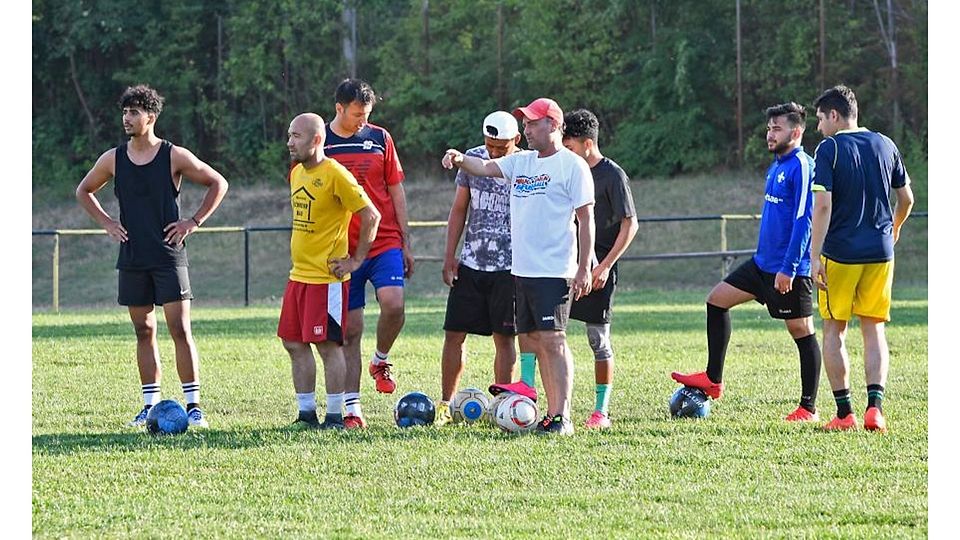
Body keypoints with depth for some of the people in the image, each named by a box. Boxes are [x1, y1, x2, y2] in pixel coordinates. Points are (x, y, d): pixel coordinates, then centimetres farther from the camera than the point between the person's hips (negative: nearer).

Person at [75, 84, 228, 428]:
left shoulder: (174, 157, -4)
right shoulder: (112, 160, 5)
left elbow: (218, 184, 4)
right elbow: (84, 191, 22)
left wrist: (194, 222, -3)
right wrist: (107, 223, 9)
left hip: (169, 255, -4)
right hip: (132, 258, 4)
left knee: (180, 328, -8)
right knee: (144, 331, 7)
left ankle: (193, 405, -6)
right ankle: (150, 405, 12)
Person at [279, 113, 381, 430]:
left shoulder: (335, 174, -14)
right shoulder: (296, 173, 12)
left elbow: (371, 216, -14)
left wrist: (356, 260, -11)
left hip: (327, 277, -9)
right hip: (299, 274, 9)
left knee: (328, 345, -5)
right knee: (294, 343, 8)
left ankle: (334, 417, 2)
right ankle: (307, 413, 16)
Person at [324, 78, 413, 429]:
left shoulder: (379, 139, 6)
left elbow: (396, 191, 12)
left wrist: (406, 243, 9)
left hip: (385, 242, 1)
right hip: (340, 251, -1)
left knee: (393, 304, -22)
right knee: (350, 330, -1)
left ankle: (381, 361, 8)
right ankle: (352, 408, 3)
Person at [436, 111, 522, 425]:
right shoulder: (473, 160, 4)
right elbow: (459, 210, 11)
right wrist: (449, 256, 5)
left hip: (509, 268, -4)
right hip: (470, 265, 4)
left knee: (504, 338, 1)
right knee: (454, 334, 3)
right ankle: (445, 405, 11)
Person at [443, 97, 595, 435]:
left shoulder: (572, 165, -4)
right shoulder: (520, 162, 16)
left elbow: (586, 219, -7)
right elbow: (485, 168, 5)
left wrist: (584, 268, -12)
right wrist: (459, 159, -18)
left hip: (554, 273, -7)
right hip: (522, 269, 7)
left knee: (553, 340, -12)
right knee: (537, 341, 8)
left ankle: (562, 417, -13)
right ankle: (551, 413, 13)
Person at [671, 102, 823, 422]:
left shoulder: (801, 167, -15)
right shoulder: (776, 166, 14)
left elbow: (803, 221, -21)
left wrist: (788, 268, -24)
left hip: (790, 270, -10)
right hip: (763, 263, 10)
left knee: (801, 332, -2)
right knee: (717, 300, 9)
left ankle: (808, 408, 3)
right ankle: (713, 380, 15)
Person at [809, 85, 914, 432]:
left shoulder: (829, 149, -8)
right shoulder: (885, 145, 8)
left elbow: (823, 205, -15)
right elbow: (906, 198, 14)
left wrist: (815, 257, -15)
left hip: (840, 253, -4)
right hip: (880, 253, 4)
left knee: (834, 330, 7)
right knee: (874, 329, 8)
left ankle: (844, 413, 4)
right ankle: (875, 407, -8)